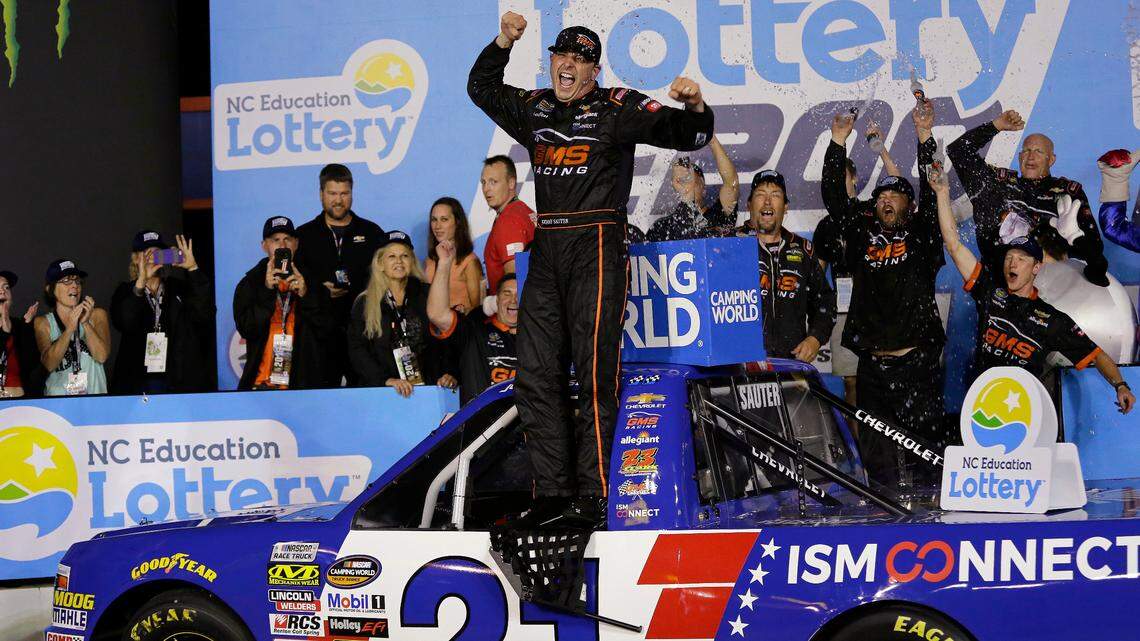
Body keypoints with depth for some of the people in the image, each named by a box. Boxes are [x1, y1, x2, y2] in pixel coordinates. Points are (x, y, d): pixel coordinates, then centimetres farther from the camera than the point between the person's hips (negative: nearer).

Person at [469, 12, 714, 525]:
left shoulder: (617, 108, 0)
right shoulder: (534, 109, 16)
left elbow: (685, 136, -5)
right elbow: (482, 89, 32)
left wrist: (695, 107, -26)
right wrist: (503, 43, 16)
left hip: (596, 248, -6)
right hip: (546, 250, 6)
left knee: (594, 374, -9)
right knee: (535, 374, 3)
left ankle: (592, 497, -8)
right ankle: (552, 491, 7)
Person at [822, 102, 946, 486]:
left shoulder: (921, 236, 11)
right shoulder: (861, 235, 16)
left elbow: (933, 192, 0)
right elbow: (834, 197, 11)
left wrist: (924, 139, -8)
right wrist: (838, 144, 3)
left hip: (918, 363, -3)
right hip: (872, 364, 3)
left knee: (926, 440, -6)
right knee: (876, 450, 4)